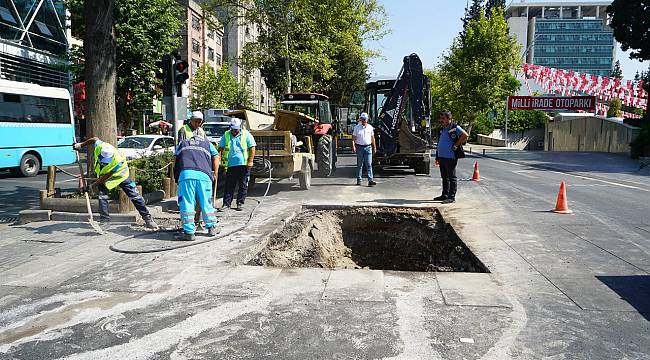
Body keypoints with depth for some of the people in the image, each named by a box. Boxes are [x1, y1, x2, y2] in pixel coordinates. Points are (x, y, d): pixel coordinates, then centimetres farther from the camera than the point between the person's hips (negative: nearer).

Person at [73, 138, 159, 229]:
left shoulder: (118, 161, -41)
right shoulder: (99, 146, -30)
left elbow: (106, 176, -31)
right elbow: (94, 139, -4)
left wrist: (93, 185, -27)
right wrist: (81, 145, 3)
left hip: (120, 174, -4)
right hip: (103, 174, 4)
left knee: (134, 195, -5)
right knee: (102, 195, -9)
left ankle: (147, 218, 0)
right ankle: (104, 220, -2)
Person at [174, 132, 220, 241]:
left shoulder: (182, 144, 31)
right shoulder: (207, 143, 29)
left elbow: (176, 160, 32)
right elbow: (216, 158, 22)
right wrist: (215, 174, 29)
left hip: (185, 174, -1)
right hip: (203, 175, 1)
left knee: (187, 204, 1)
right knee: (206, 203, 12)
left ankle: (189, 232, 1)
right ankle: (211, 228, 21)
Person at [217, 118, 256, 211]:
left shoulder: (246, 135, 3)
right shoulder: (226, 135, 10)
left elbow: (252, 148, 1)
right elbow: (220, 148, 13)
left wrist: (250, 161, -7)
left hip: (244, 164, -2)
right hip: (230, 165, 2)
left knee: (243, 185, 3)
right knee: (229, 185, 3)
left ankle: (240, 203, 13)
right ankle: (226, 203, 8)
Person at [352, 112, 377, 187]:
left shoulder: (370, 127, 8)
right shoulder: (356, 127, 2)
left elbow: (372, 138, 15)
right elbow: (353, 138, 1)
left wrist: (374, 147, 15)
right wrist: (353, 146, -13)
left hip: (368, 147, 1)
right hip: (359, 147, -1)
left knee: (369, 164, -6)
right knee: (359, 164, 7)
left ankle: (370, 180, -10)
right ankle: (359, 180, 15)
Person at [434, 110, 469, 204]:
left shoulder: (454, 128, -8)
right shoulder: (443, 129, 17)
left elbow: (465, 136, -18)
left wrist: (456, 145, -15)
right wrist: (437, 157, 19)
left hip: (450, 157, -9)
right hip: (442, 157, 9)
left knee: (452, 178, -2)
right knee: (444, 177, 15)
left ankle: (452, 197, 1)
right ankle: (444, 195, 24)